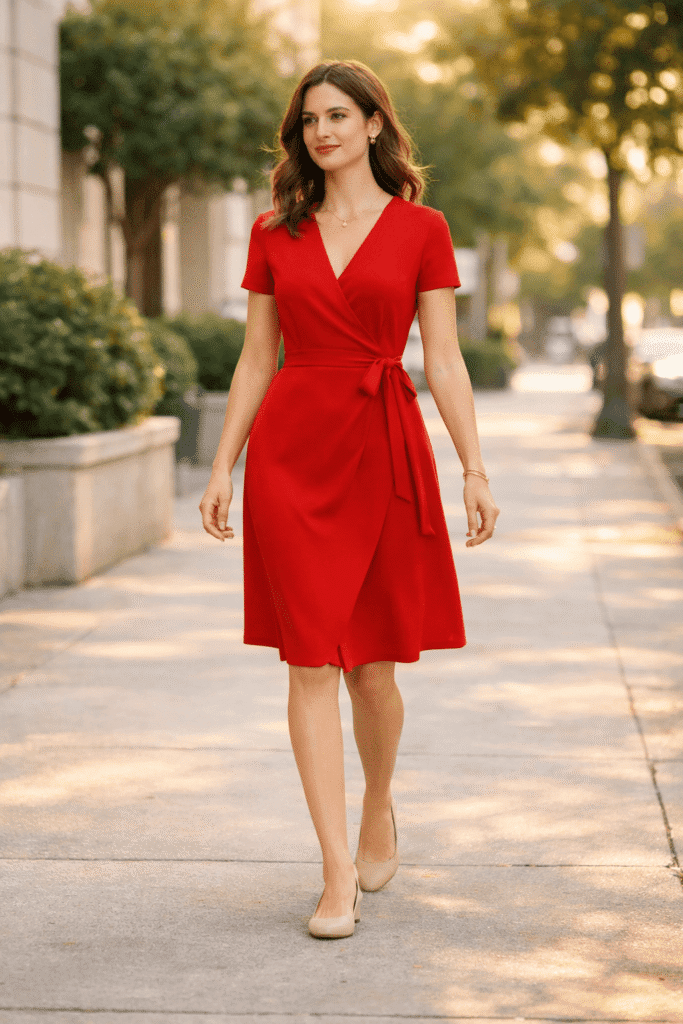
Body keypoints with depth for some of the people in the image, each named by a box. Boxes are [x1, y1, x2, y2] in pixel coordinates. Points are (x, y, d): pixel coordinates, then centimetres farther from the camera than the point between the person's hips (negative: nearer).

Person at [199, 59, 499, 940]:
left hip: (383, 450, -1)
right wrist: (223, 466, 5)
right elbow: (256, 361, 11)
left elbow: (443, 362, 1)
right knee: (310, 661, -5)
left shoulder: (420, 230, 4)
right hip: (290, 450, 1)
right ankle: (338, 876, -2)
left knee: (371, 665, 5)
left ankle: (379, 813, 34)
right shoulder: (275, 234, 9)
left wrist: (475, 470, -6)